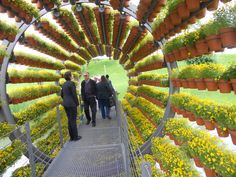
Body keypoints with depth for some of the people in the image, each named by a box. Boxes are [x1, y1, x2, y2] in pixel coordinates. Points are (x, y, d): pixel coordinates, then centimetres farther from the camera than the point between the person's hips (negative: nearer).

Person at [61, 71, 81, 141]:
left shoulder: (64, 84, 11)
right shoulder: (71, 83, -14)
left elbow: (62, 95, 16)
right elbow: (74, 94, -16)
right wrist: (77, 103, -6)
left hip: (65, 104, 8)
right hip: (72, 104, -8)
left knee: (70, 120, 14)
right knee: (73, 120, 0)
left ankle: (72, 136, 21)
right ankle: (75, 137, 11)